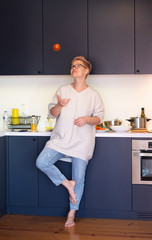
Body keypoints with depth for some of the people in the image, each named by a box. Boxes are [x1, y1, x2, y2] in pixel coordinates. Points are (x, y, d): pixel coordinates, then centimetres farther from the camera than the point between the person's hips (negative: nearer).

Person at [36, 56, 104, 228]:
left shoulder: (93, 95, 2)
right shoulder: (63, 90, 6)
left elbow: (99, 118, 4)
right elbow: (52, 113, 6)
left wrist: (87, 119, -17)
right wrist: (59, 105, -15)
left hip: (82, 142, -2)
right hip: (60, 138, 2)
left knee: (79, 178, 1)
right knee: (41, 162, -18)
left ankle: (71, 214, 18)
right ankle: (67, 183, 4)